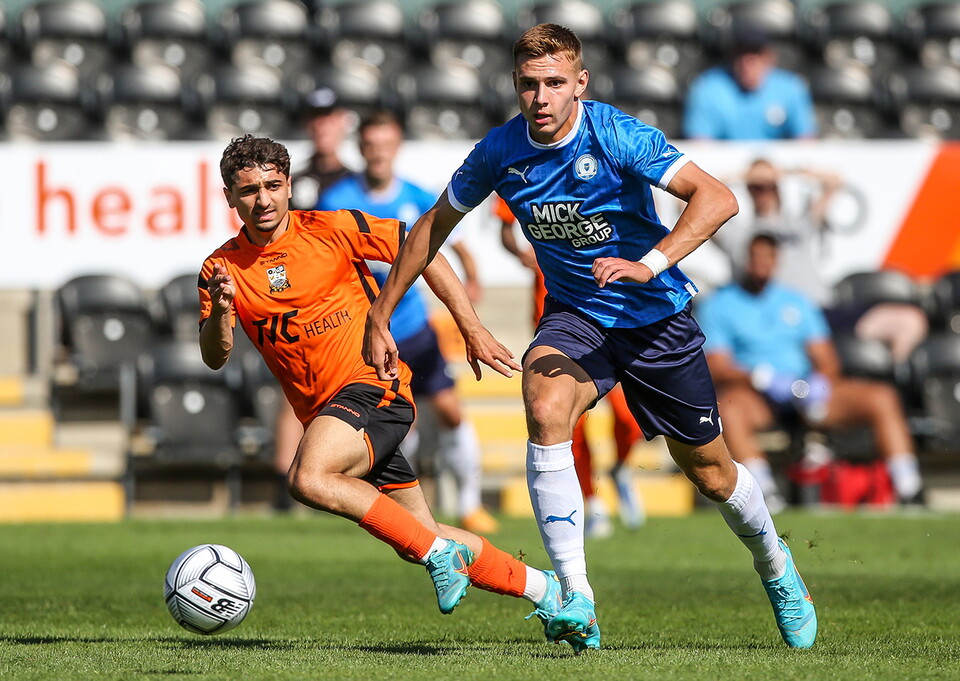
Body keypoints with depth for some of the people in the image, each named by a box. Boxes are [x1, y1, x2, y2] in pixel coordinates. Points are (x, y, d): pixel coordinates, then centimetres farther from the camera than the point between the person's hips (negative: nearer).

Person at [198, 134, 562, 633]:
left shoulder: (331, 229, -6)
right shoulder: (222, 268, 3)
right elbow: (214, 358, -4)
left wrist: (472, 330, 0)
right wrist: (220, 311, -26)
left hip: (374, 386, -6)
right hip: (320, 408, 6)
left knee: (308, 480, -32)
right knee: (419, 542, 9)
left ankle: (438, 553, -21)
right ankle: (540, 587, 27)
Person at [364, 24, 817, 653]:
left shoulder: (617, 137, -22)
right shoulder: (500, 153, -10)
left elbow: (717, 198, -31)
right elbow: (436, 224, 7)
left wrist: (649, 264, -44)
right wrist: (380, 316, 6)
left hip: (657, 317, -2)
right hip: (576, 314, 2)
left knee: (709, 470, 9)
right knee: (544, 407, -31)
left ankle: (775, 566, 44)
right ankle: (577, 601, -30)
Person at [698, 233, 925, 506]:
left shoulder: (796, 301, 21)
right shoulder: (717, 306, 9)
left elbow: (826, 360, 16)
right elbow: (717, 367, -3)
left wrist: (820, 382, -8)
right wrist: (763, 378, -20)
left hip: (808, 392, 4)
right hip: (756, 396, -4)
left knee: (882, 397, -16)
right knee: (729, 409, -40)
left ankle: (909, 492, -21)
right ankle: (765, 493, -49)